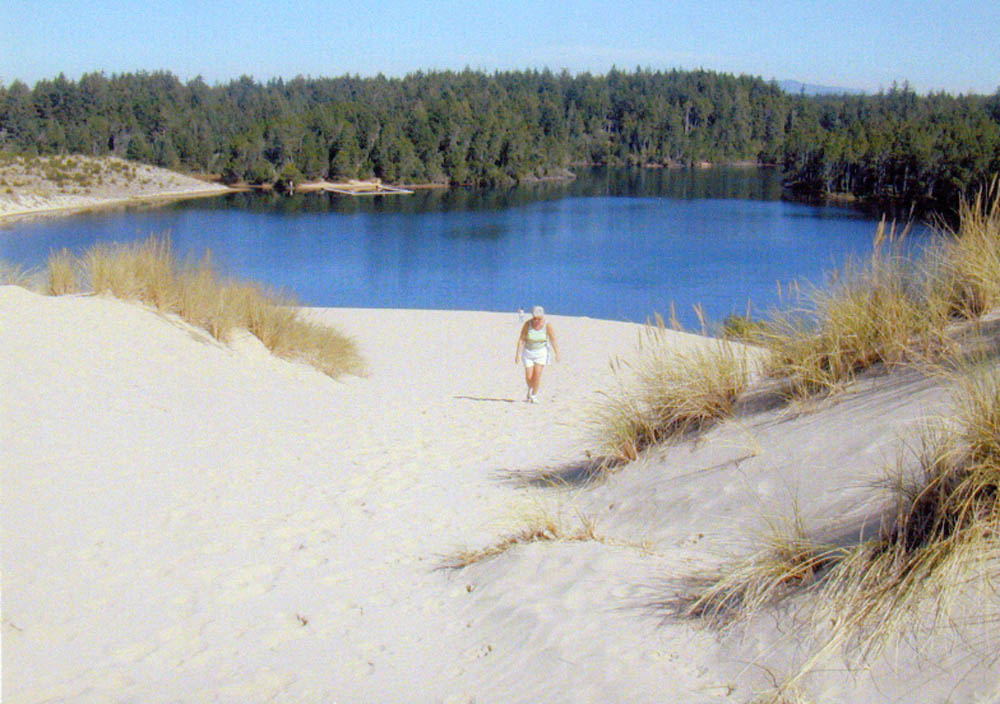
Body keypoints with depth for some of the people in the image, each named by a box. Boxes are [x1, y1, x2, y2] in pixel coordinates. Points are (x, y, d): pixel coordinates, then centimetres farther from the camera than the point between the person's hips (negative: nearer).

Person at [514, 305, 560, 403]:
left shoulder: (547, 326, -15)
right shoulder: (527, 324, -15)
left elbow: (553, 340, -11)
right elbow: (521, 339, -12)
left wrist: (557, 354, -13)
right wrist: (518, 353, -14)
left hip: (541, 352, -1)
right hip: (528, 352, 1)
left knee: (537, 374, -11)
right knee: (529, 376, -1)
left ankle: (534, 395, 5)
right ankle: (530, 389, 30)